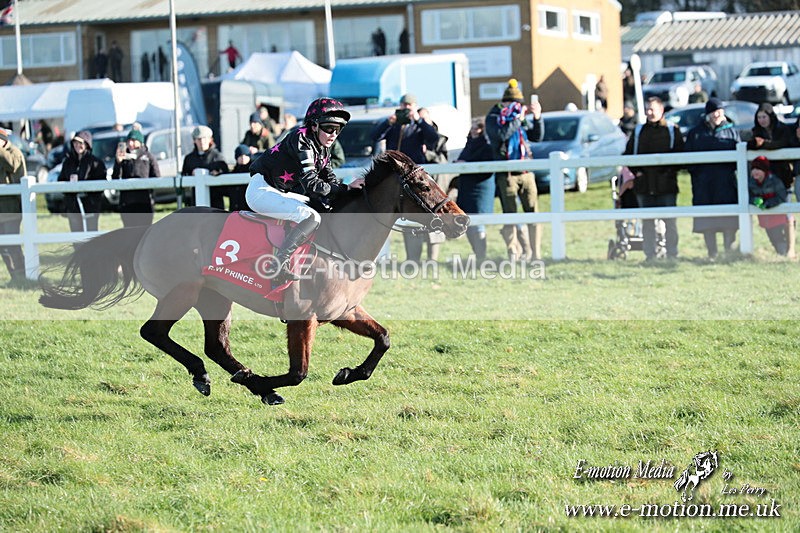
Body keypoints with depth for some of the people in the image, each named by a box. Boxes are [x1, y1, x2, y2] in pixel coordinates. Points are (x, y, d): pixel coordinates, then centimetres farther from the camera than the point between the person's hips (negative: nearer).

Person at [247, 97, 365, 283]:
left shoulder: (323, 149, 9)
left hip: (281, 192, 10)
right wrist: (346, 188, -26)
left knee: (330, 210, 12)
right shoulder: (302, 141, -21)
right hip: (261, 190, -10)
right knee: (311, 217, -28)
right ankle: (278, 266, -32)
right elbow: (311, 185, -28)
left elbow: (330, 180, 6)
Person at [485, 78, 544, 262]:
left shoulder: (521, 117, 15)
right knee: (509, 214, -3)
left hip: (526, 172, 4)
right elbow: (501, 135, -19)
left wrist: (537, 118, 0)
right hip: (506, 175, -4)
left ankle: (536, 252, 1)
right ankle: (514, 252, 2)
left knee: (533, 212, -1)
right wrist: (517, 120, -16)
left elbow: (537, 137, 14)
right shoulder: (493, 118, 0)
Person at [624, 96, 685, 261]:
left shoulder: (672, 130, 4)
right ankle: (649, 254, 8)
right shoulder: (639, 131, 12)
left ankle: (672, 253, 4)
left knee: (670, 221, -2)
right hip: (643, 183, 3)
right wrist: (636, 171, 1)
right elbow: (629, 153, 14)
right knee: (647, 221, 4)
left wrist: (669, 170, -8)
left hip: (666, 183, -3)